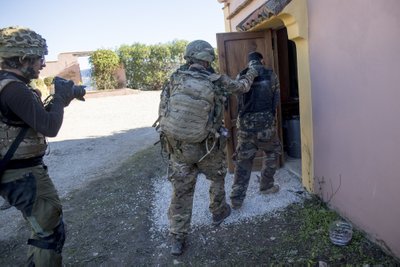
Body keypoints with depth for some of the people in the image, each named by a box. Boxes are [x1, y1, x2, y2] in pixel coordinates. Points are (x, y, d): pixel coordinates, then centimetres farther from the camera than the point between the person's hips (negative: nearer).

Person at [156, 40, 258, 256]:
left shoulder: (176, 78, -3)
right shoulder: (216, 82, -7)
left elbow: (163, 109, -1)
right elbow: (241, 87, 11)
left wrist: (168, 135, 11)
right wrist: (250, 74, 32)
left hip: (178, 146, 2)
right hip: (206, 146, -2)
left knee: (181, 191, 10)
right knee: (217, 177, 26)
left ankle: (177, 238, 17)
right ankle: (218, 212, 45)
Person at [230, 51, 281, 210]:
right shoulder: (271, 75, 1)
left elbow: (239, 100, 10)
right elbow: (276, 100, 7)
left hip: (245, 124, 2)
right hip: (266, 123, -1)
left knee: (243, 160, 9)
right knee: (272, 152, 23)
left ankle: (237, 198, 8)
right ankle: (266, 186, 30)